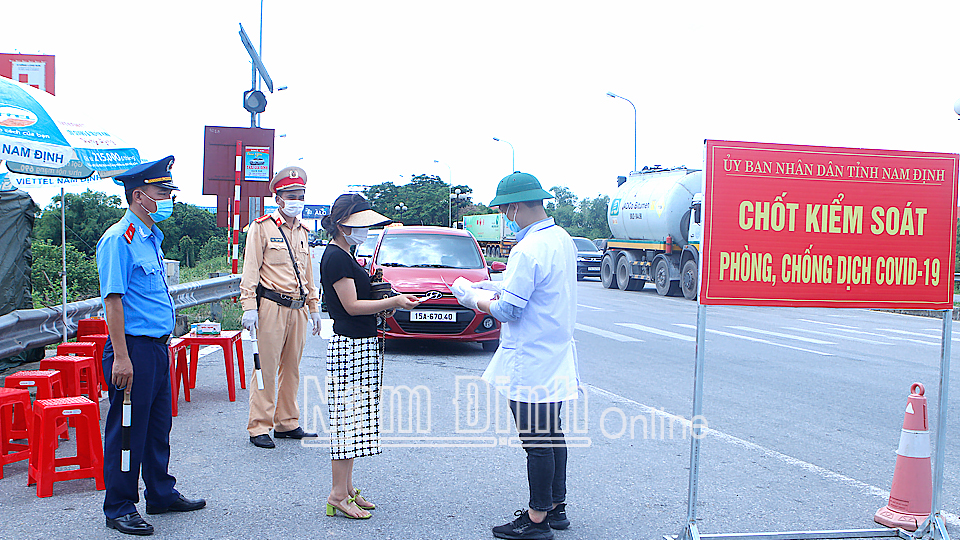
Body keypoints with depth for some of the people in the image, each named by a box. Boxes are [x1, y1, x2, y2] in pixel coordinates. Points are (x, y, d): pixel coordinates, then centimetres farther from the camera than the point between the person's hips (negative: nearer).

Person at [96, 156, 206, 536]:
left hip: (157, 347, 9)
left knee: (158, 426, 17)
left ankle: (161, 494, 30)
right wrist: (121, 356, -22)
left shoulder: (151, 238, 15)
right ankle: (120, 508, 12)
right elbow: (113, 300, -18)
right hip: (134, 348, -9)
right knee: (128, 430, 0)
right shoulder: (118, 239, -14)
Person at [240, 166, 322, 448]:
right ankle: (259, 428, 2)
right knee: (266, 367, -4)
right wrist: (249, 307, -14)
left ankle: (288, 423, 20)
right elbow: (250, 269, -6)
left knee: (291, 367, 10)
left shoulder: (302, 231, 18)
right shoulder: (262, 227, -2)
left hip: (298, 309, 6)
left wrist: (313, 306, 19)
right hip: (272, 306, -6)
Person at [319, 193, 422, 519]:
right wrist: (393, 302, -16)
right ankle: (338, 496, 1)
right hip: (350, 346, -10)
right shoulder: (335, 257, -14)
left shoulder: (343, 255, 16)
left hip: (362, 345, 10)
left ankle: (348, 489, 19)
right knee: (347, 418, -6)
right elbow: (351, 306, -17)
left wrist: (383, 305, 8)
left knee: (354, 418, 12)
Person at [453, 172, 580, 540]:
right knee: (552, 435, 18)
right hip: (556, 358, 10)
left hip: (530, 364, -10)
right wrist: (497, 287, 15)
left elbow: (507, 310, -19)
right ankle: (556, 506, 29)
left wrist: (473, 298, -2)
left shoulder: (528, 250, -22)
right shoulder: (562, 239, 8)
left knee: (537, 442, -1)